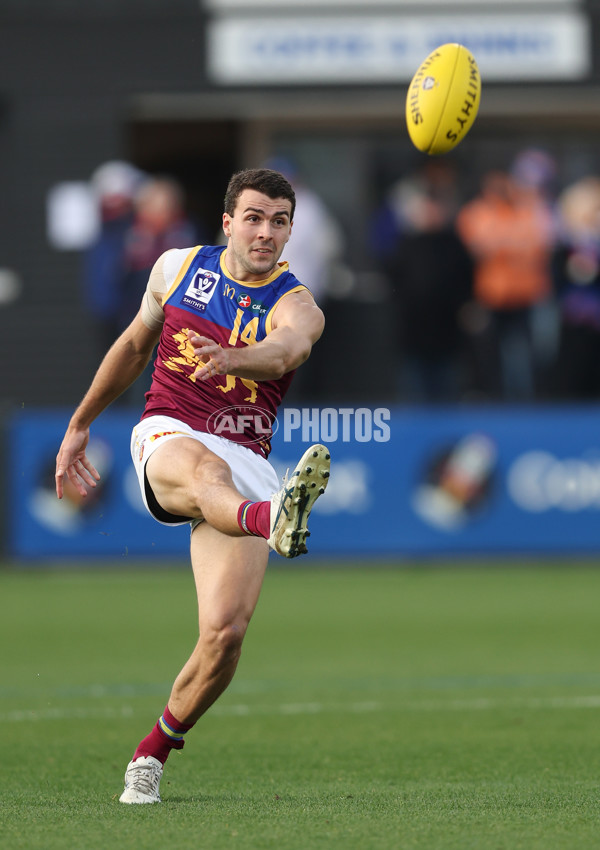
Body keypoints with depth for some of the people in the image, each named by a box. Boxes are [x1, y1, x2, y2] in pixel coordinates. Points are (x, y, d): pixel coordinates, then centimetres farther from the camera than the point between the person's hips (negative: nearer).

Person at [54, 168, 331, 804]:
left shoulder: (296, 307, 0)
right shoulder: (178, 268, 9)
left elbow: (286, 349, -26)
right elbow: (133, 347, 25)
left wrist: (234, 357, -49)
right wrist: (79, 427, 30)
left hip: (246, 464, 0)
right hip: (167, 438, 0)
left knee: (226, 632, -15)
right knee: (207, 470, -41)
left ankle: (153, 752, 8)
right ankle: (275, 522, -77)